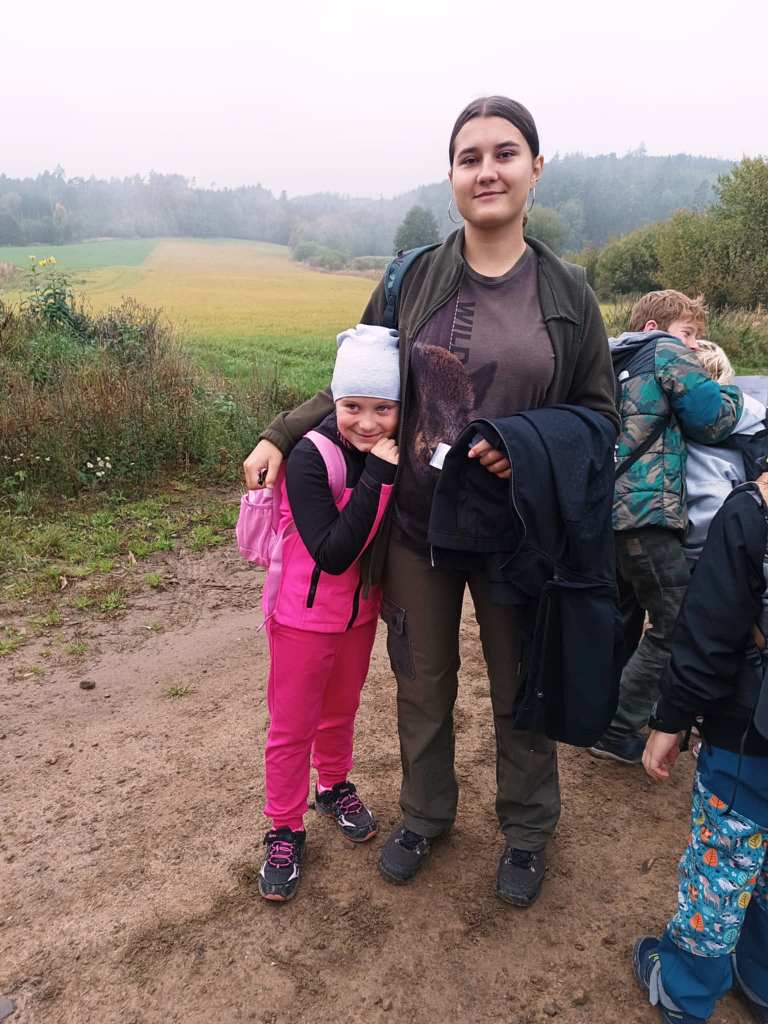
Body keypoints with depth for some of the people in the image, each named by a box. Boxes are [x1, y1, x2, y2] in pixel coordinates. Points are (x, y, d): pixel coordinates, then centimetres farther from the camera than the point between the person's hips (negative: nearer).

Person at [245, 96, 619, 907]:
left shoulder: (566, 292, -3)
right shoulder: (413, 282, -3)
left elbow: (600, 413, 1)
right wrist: (280, 435, -5)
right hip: (417, 524, 1)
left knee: (521, 687, 16)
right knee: (422, 682, 17)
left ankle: (526, 830, 42)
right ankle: (425, 813, 43)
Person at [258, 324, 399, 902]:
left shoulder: (392, 455, -7)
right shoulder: (310, 459, -26)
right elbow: (332, 554, -32)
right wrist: (378, 477, -36)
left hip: (360, 611, 5)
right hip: (305, 616, -5)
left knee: (341, 712, 24)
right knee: (292, 728, 10)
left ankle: (334, 786, 50)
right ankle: (285, 830, 30)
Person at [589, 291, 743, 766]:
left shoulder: (617, 361, 24)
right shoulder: (666, 351, 0)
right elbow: (714, 421, -3)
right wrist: (733, 393, 16)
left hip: (611, 509, 9)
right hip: (646, 512, -9)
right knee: (677, 627, 1)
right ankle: (618, 731, 6)